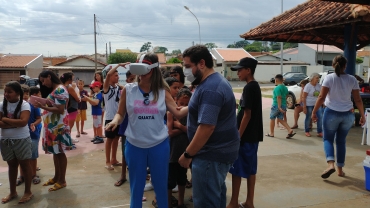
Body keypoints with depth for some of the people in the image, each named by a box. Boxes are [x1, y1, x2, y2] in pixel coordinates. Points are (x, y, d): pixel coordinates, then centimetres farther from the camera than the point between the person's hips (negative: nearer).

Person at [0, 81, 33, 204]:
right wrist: (15, 124, -21)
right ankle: (12, 192, 31)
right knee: (12, 165, 17)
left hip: (22, 140, -4)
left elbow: (23, 121, -25)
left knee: (25, 165, 8)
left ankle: (28, 192, 22)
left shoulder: (24, 105, -12)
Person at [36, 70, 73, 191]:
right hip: (52, 126, 9)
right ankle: (56, 177, 27)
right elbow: (52, 106, 12)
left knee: (59, 152, -1)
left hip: (58, 126, -9)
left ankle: (62, 180, 9)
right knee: (55, 152, 15)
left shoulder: (60, 90, -14)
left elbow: (60, 110, -21)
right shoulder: (53, 90, 16)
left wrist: (43, 107, -22)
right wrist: (42, 105, -2)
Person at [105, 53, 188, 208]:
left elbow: (178, 113, -4)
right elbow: (120, 114, 3)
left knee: (161, 185, 16)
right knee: (136, 187, 16)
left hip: (159, 145, 0)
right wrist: (115, 121, -18)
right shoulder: (128, 90, -3)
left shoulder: (162, 91, -2)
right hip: (134, 145, 0)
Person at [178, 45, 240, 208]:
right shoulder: (215, 81, 11)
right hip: (219, 150, 11)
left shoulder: (209, 89, -24)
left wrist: (187, 154, -21)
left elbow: (207, 127, -29)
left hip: (211, 154, -11)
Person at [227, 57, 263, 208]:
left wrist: (238, 136, -18)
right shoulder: (255, 86, 12)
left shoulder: (249, 88, -16)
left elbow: (247, 115, -20)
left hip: (245, 136, -9)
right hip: (253, 135, 9)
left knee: (237, 169, 1)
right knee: (250, 169, 13)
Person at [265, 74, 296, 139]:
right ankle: (290, 131, -2)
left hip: (276, 105, -8)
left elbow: (279, 97, -24)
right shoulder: (285, 88, 10)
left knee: (272, 118, 9)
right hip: (284, 105, 8)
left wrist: (279, 107, -26)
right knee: (280, 119, 13)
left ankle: (271, 133, 17)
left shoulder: (277, 88, -16)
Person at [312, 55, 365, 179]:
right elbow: (358, 100, 2)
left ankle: (331, 164, -15)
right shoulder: (352, 80, 1)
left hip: (332, 113, -3)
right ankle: (340, 169, 19)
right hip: (347, 114, 3)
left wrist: (314, 112, -7)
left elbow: (321, 97, -13)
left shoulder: (329, 78, -7)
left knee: (328, 139, 7)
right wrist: (362, 115, 11)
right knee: (341, 141, 15)